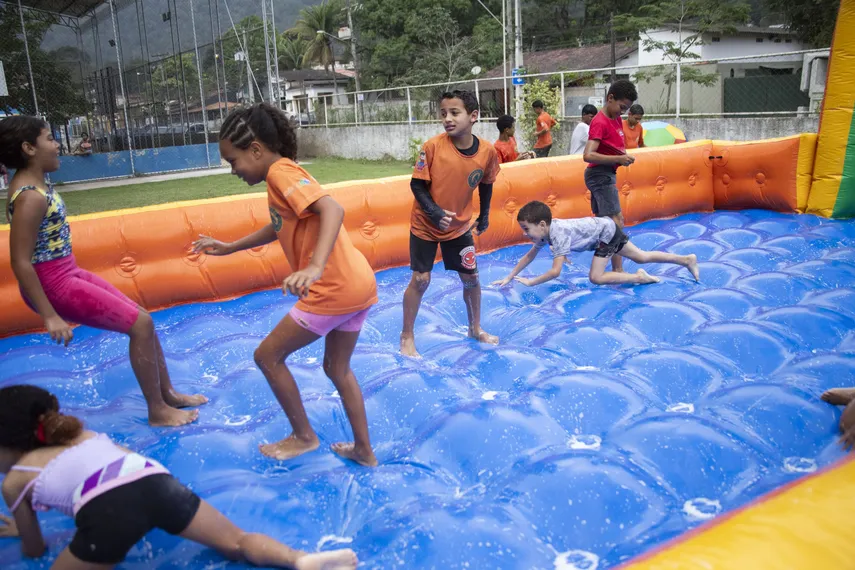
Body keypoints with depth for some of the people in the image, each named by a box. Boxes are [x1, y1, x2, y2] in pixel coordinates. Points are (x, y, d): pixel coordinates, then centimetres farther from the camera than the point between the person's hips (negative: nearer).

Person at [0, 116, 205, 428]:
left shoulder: (34, 184, 5)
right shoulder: (30, 197, -24)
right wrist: (50, 316, -24)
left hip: (69, 274, 10)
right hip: (55, 284, -10)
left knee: (141, 318, 12)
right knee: (140, 324, -8)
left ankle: (168, 394, 25)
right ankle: (158, 412, 5)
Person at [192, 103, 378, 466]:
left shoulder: (281, 172, -11)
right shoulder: (284, 173, 18)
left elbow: (332, 210, -28)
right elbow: (281, 227, 34)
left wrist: (316, 267, -42)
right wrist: (228, 248, 34)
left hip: (334, 290, -10)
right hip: (359, 284, 10)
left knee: (268, 356, 8)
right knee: (337, 368, 24)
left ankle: (303, 436, 23)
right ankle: (364, 450, 33)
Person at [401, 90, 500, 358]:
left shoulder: (487, 151, -14)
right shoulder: (433, 146, -22)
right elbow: (417, 185, -16)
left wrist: (484, 215, 10)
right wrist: (434, 212, -28)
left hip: (460, 226, 3)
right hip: (425, 225, -3)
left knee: (471, 277, 10)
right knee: (420, 280, -2)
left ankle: (475, 328, 33)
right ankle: (407, 336, 15)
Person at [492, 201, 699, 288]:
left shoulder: (558, 234, -33)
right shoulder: (544, 230, -8)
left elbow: (555, 272, -38)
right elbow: (529, 256, 4)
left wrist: (530, 282, -27)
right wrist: (509, 278, 0)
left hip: (606, 231, -8)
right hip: (606, 228, 8)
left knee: (596, 277, -17)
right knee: (641, 257, 19)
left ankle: (639, 277, -3)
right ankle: (687, 259, 30)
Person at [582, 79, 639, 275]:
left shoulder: (616, 119, 10)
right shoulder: (600, 123, -18)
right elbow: (588, 156, -28)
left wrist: (624, 156, 4)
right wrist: (618, 159, -29)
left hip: (606, 175, 10)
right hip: (601, 175, -10)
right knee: (616, 223, -13)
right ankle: (618, 271, -13)